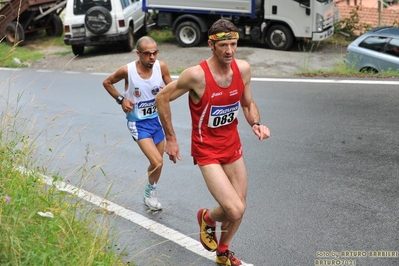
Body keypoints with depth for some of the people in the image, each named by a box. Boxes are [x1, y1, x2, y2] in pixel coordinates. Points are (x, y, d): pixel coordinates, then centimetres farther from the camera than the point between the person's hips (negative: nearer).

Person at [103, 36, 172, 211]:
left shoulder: (161, 67, -13)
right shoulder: (127, 70, -20)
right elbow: (107, 82, -1)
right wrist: (120, 99, -11)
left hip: (156, 119, 4)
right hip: (138, 123, -4)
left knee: (157, 162, 16)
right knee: (157, 162, -17)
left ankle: (149, 196, 40)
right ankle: (151, 192, 14)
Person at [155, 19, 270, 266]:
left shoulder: (243, 69, -8)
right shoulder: (197, 75, -24)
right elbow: (162, 98, -11)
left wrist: (256, 124, -13)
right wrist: (170, 138, -7)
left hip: (233, 146, 6)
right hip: (207, 151, -6)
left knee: (239, 208, 15)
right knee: (235, 210, -16)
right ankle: (207, 217, 21)